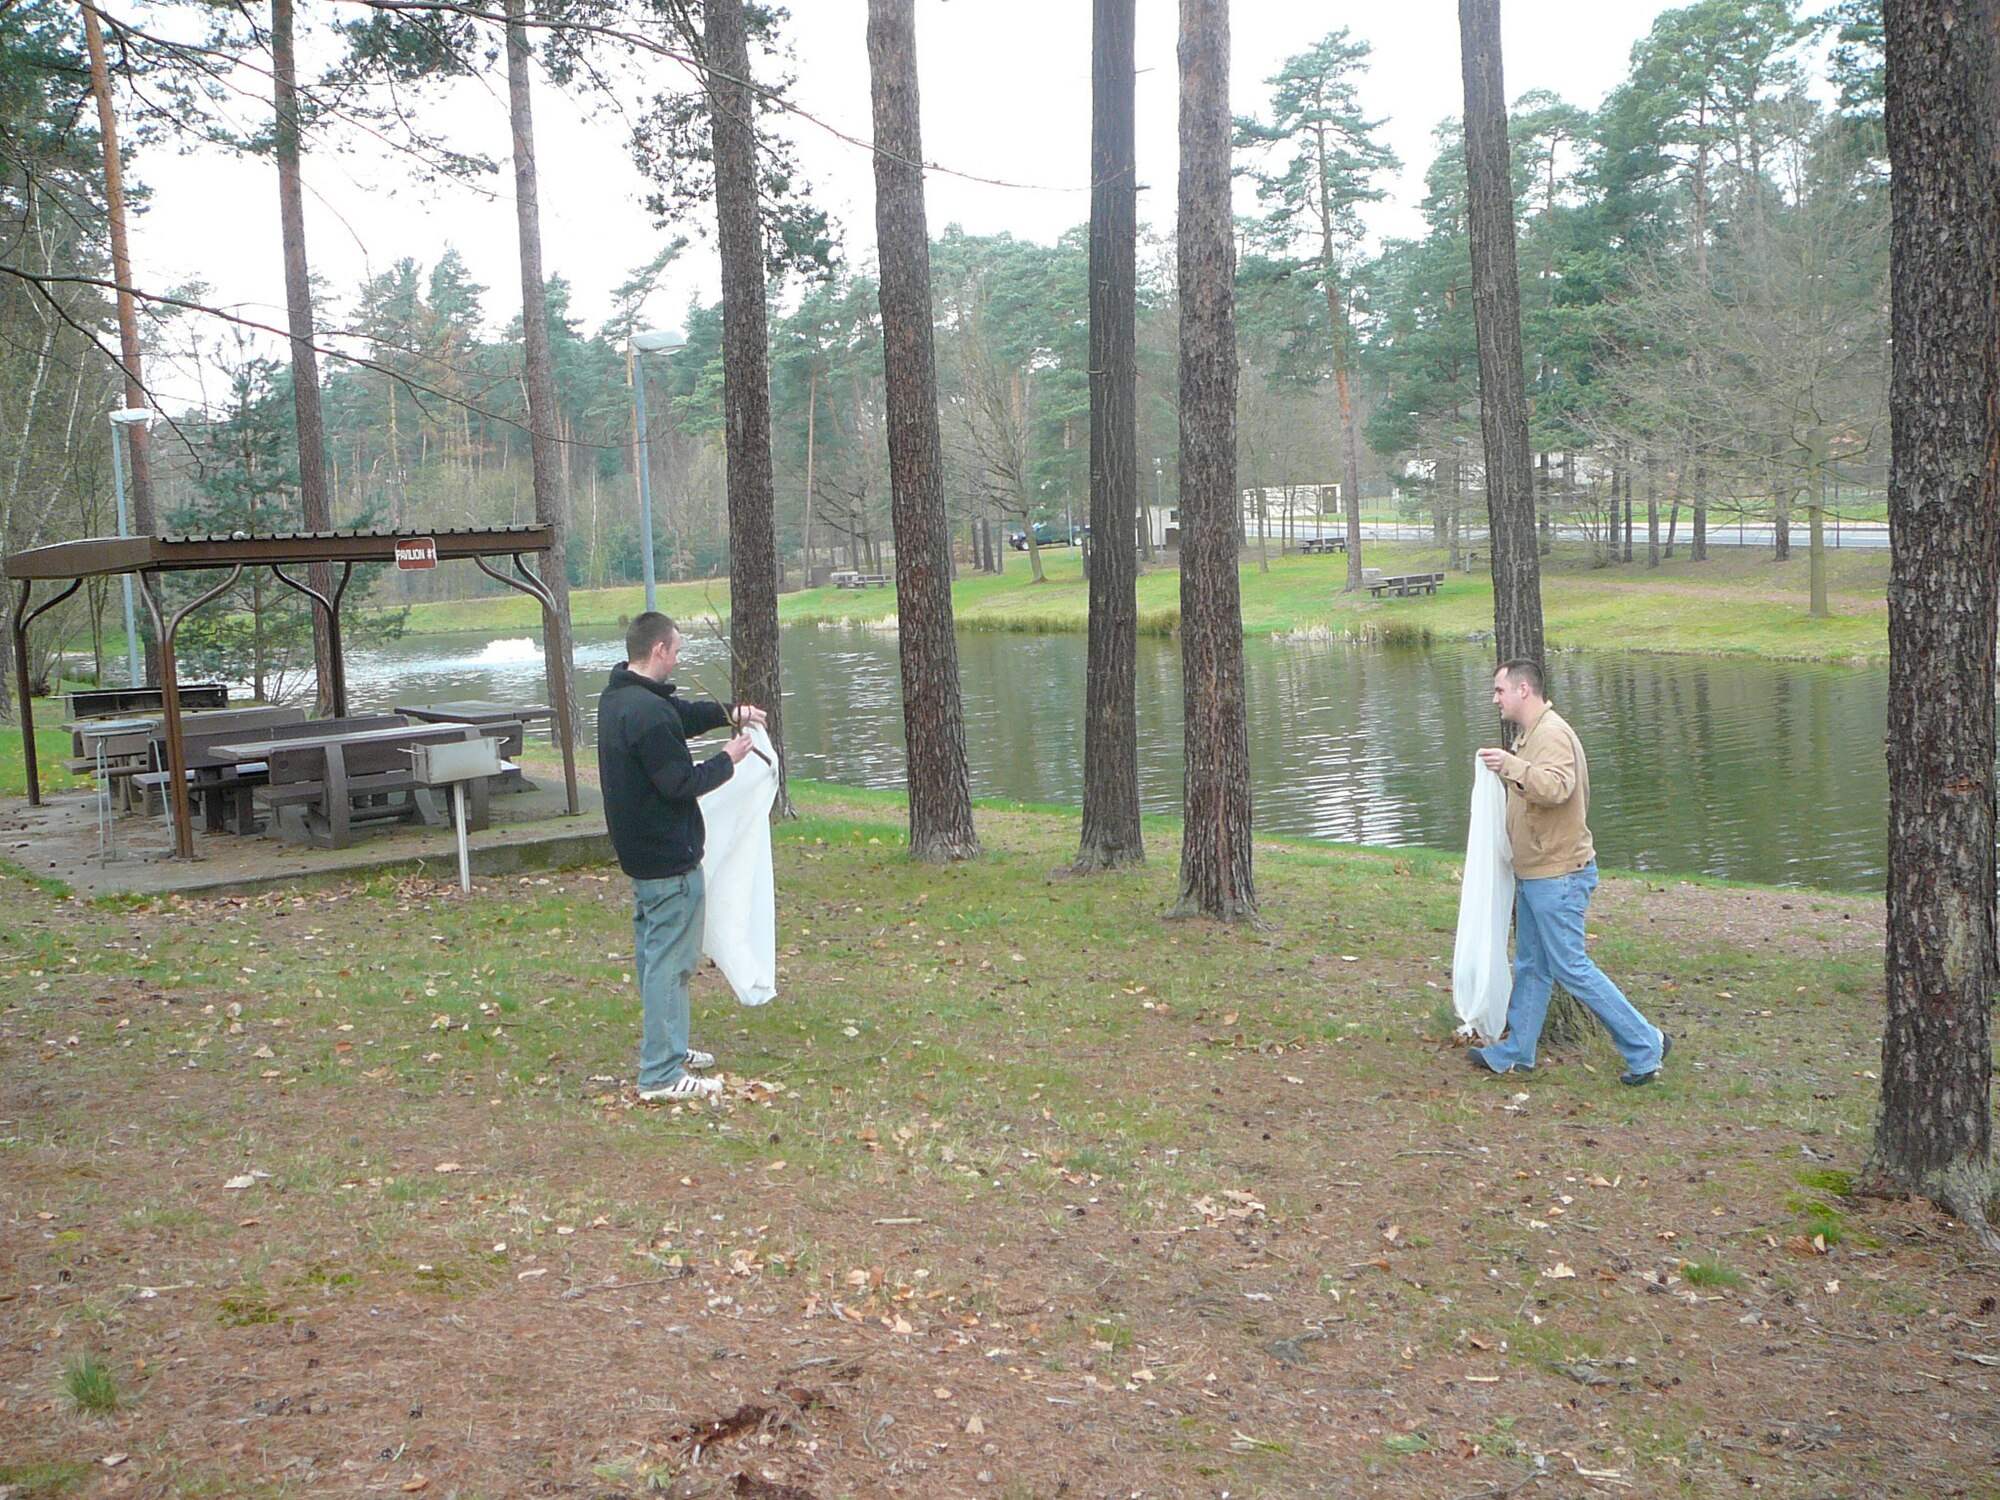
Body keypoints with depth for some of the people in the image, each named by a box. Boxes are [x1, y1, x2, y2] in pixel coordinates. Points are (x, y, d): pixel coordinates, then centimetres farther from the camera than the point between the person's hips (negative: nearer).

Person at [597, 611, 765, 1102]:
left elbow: (683, 714, 20)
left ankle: (667, 1048, 34)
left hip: (639, 854, 11)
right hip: (669, 858, -11)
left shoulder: (616, 697, 7)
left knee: (656, 955, 20)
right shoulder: (647, 712, -25)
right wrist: (728, 759, -10)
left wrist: (728, 714, 8)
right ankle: (661, 1074, 1)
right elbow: (680, 783, -23)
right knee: (669, 961, -4)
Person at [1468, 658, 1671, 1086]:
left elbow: (1557, 786, -35)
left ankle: (1644, 1045, 3)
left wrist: (1511, 767, -32)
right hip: (1534, 873, 11)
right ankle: (1515, 1052, 25)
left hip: (1557, 874, -11)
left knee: (1571, 968, -6)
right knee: (1530, 966, 16)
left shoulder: (1552, 734, -18)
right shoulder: (1530, 734, 16)